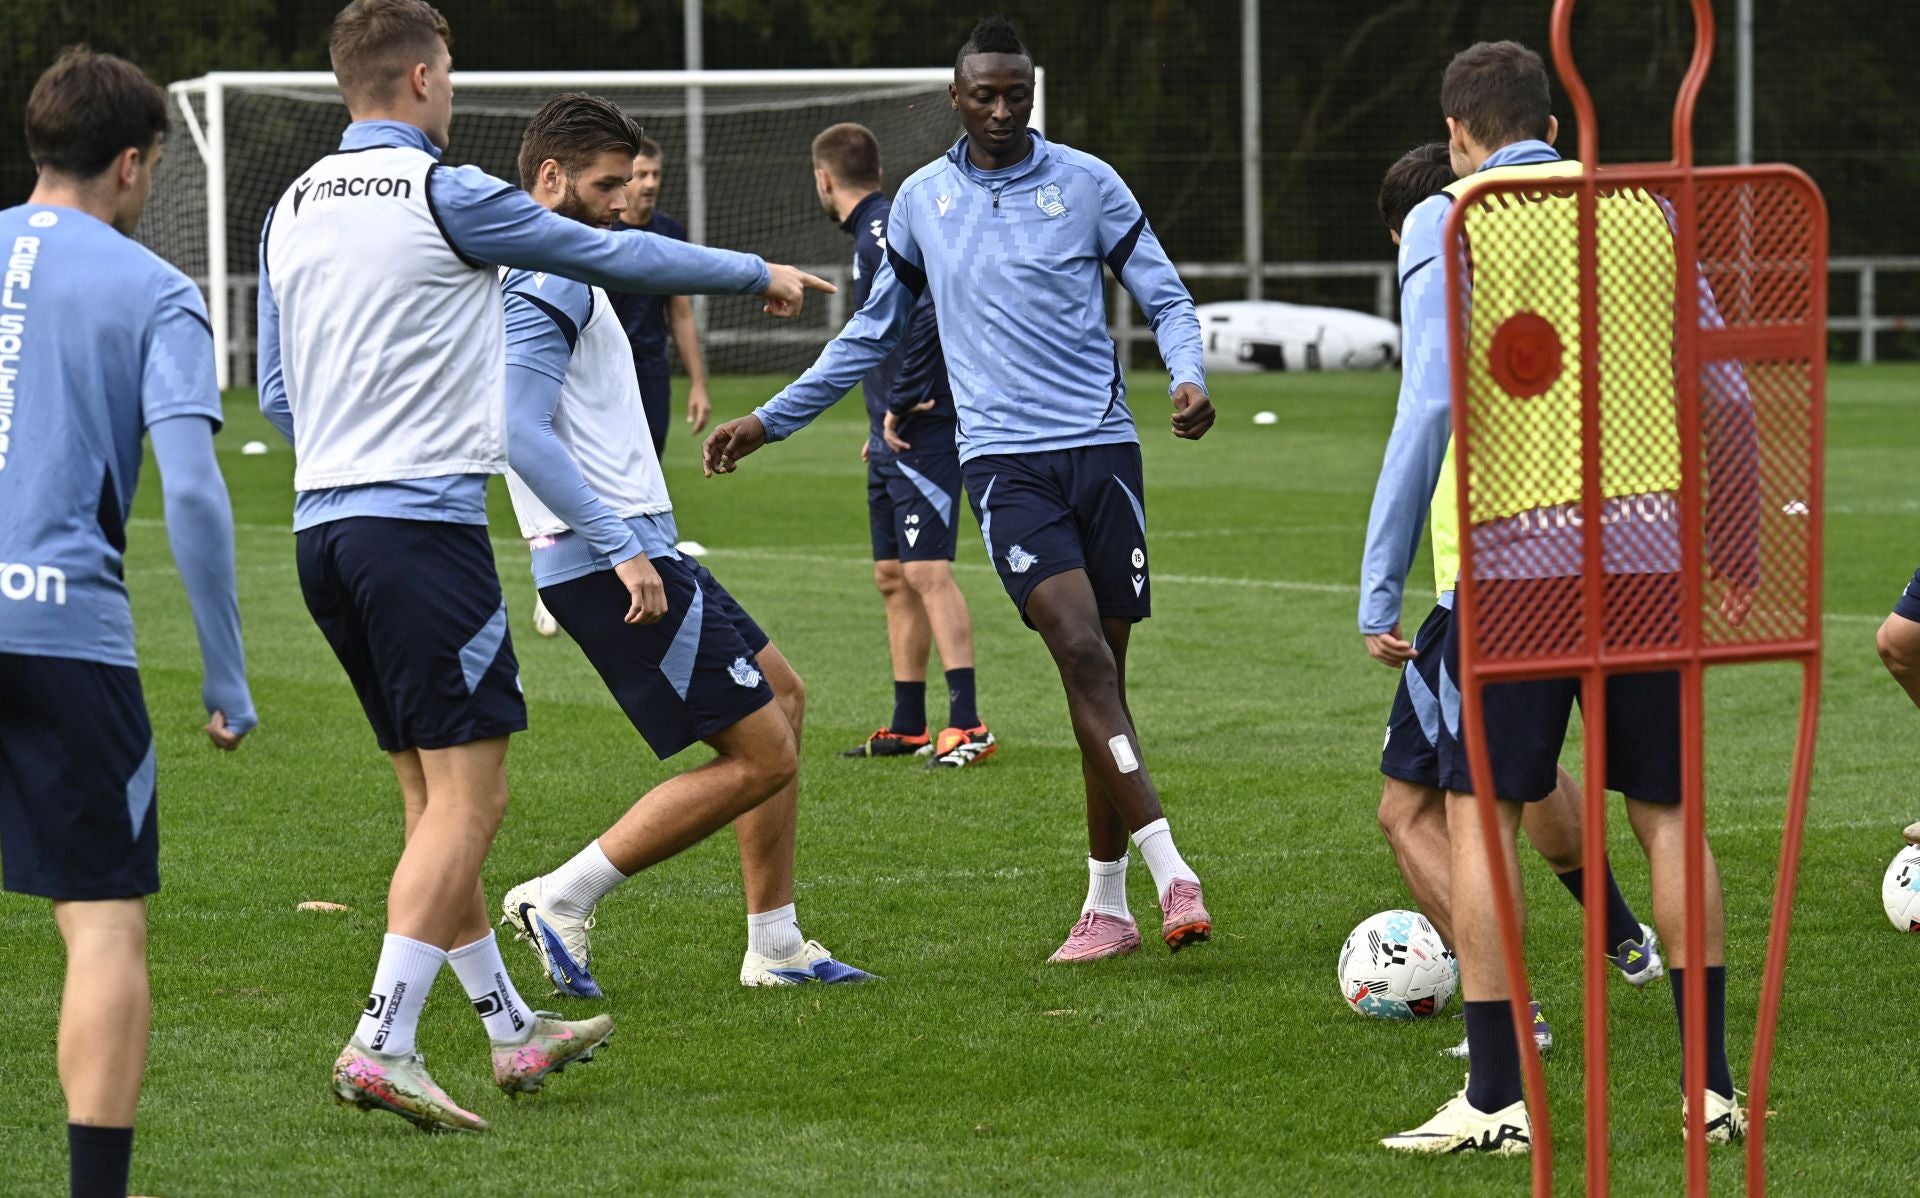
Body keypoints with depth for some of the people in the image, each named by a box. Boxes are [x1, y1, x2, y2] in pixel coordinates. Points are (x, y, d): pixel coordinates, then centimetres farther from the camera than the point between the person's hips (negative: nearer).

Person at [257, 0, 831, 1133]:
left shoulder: (293, 210, 12)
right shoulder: (446, 193, -9)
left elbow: (276, 394, 19)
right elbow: (615, 254, 2)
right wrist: (758, 273, 15)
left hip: (325, 522, 8)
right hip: (424, 521, -8)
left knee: (435, 799, 15)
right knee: (468, 797, -7)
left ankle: (514, 1030, 23)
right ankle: (383, 1046, -15)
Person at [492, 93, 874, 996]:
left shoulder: (554, 275, 18)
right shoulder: (550, 283, -16)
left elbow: (527, 430, 26)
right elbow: (521, 434, -26)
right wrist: (620, 549, -26)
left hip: (632, 553, 11)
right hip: (613, 563, -11)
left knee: (781, 696, 19)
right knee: (761, 755, -10)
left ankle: (775, 945, 20)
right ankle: (563, 898, -7)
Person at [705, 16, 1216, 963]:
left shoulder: (1087, 184, 5)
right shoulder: (921, 200, 12)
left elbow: (1165, 297, 9)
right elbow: (873, 332, 24)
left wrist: (1188, 378, -12)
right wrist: (771, 420, 24)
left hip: (1101, 447, 0)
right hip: (1002, 456, 0)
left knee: (1102, 673, 2)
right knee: (1082, 651, -19)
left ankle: (1107, 905, 11)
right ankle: (1171, 873, -26)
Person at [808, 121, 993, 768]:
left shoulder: (883, 232, -13)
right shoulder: (872, 232, 18)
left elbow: (923, 312, -28)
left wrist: (902, 406, -22)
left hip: (923, 433, -11)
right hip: (894, 437, 11)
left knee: (926, 569, -15)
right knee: (893, 577, 13)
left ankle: (967, 725, -18)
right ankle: (908, 727, 19)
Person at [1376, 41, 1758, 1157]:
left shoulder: (1446, 222, 0)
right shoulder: (1649, 209, 11)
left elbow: (1432, 407, -9)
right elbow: (1728, 397, 10)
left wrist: (1380, 589, -4)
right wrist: (1741, 562, 19)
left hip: (1515, 552, -3)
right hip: (1651, 550, 4)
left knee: (1480, 813, 5)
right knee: (1668, 812, 11)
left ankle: (1497, 1099, 1)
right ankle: (1715, 1085, 10)